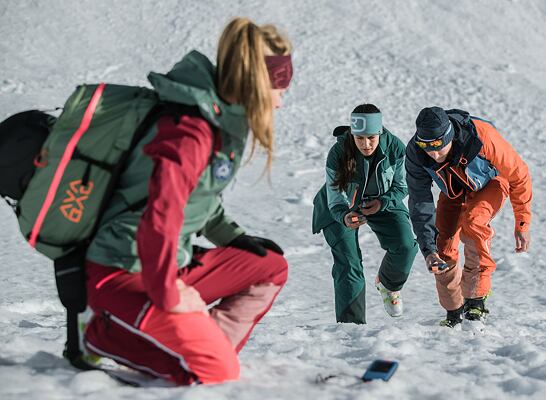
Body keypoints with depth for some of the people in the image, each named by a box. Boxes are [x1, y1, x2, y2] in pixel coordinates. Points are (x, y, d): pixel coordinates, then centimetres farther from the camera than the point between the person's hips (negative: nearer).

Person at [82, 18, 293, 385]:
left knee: (271, 268, 10)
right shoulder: (191, 132, -24)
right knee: (216, 372, -16)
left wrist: (233, 238, 14)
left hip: (171, 264, 10)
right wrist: (168, 296, -22)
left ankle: (207, 346, 3)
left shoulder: (223, 120, 6)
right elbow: (159, 221, -32)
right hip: (126, 276, -10)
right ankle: (106, 334, -3)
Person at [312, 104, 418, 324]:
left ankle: (387, 284, 17)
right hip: (340, 208, -2)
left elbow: (401, 186, -9)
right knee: (348, 263, -15)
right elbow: (336, 200, -27)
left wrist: (383, 202, -28)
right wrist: (345, 217, -49)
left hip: (381, 202, 2)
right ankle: (352, 323, -5)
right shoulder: (338, 153, -31)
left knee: (406, 246, -16)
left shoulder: (395, 148, -25)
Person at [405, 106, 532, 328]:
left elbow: (518, 175, -25)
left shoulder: (481, 136, -40)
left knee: (471, 222, -31)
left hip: (490, 183, -3)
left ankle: (476, 299, -20)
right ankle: (454, 311, 12)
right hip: (453, 190, 3)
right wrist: (428, 250, -35)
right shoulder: (415, 153, -30)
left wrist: (522, 224, -20)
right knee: (444, 246, -10)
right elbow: (420, 204, -25)